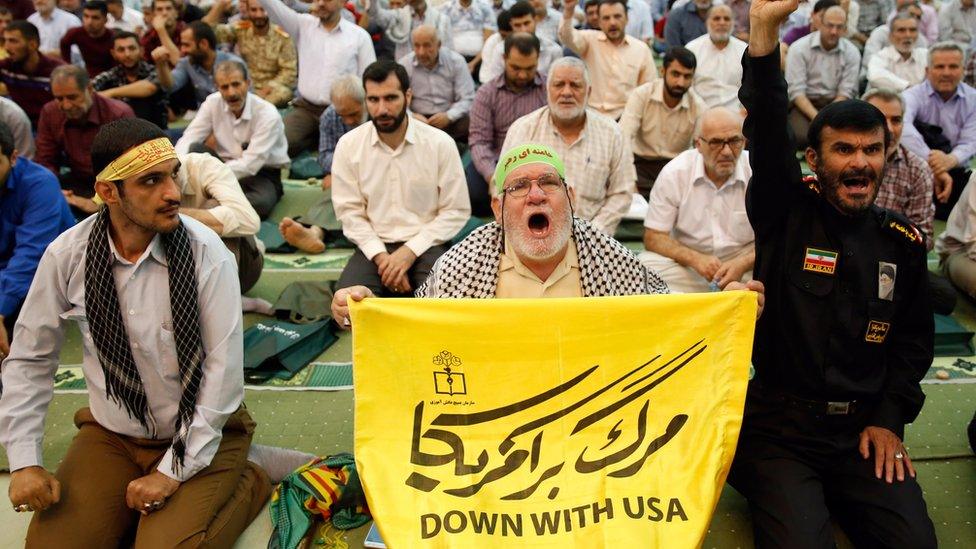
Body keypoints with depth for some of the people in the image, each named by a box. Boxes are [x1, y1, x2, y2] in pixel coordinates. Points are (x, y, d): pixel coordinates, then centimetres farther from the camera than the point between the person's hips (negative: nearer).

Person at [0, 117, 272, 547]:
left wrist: (173, 473, -15)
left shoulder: (206, 254, -19)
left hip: (201, 432, -3)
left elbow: (223, 371, -17)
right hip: (111, 434, 4)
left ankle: (245, 486, 5)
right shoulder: (66, 255, -10)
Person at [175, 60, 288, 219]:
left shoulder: (268, 114, -18)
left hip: (260, 174, -4)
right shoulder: (213, 102, -4)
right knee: (193, 149, -24)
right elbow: (188, 139, -8)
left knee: (261, 202, -39)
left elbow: (250, 165, -24)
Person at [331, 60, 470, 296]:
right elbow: (349, 210, 0)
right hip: (374, 246, 1)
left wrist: (409, 251, -13)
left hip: (426, 246, -1)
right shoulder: (348, 145, 0)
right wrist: (381, 256, -15)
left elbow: (457, 211, -3)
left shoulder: (441, 143, -5)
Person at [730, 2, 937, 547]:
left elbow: (915, 337, 14)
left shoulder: (903, 241, 8)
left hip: (866, 429, 4)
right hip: (780, 425, -4)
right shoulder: (786, 212, -3)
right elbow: (768, 134, -19)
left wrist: (889, 420, 2)